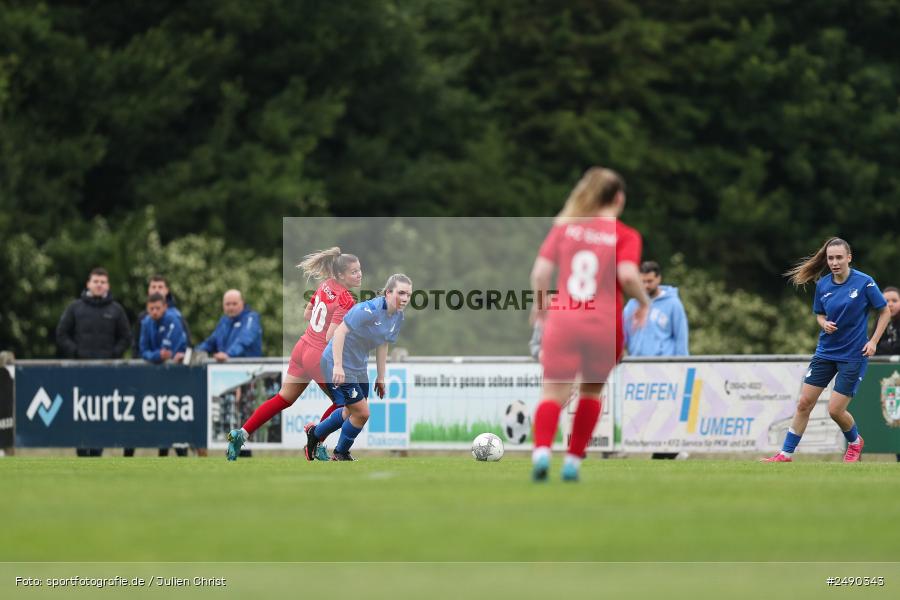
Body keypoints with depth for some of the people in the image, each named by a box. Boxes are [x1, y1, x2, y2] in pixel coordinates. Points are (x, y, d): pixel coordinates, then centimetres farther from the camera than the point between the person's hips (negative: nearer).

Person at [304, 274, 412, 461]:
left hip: (358, 366, 9)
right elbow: (340, 331, -30)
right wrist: (338, 366, -34)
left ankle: (315, 433, 43)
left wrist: (380, 377, 15)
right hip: (337, 364, -9)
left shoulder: (398, 318, 0)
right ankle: (341, 453, 18)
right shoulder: (369, 310, -28)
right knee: (362, 413, -5)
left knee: (352, 411, 23)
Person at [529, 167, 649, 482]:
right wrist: (643, 302, 3)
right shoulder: (626, 236, 1)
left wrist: (540, 303, 19)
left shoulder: (565, 227, 8)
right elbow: (627, 275, -15)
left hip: (562, 321, 1)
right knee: (592, 391, 19)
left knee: (553, 392, -4)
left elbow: (540, 271, 2)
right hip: (605, 324, -1)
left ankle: (541, 450, -29)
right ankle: (573, 460, 15)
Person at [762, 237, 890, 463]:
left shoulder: (864, 282, -12)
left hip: (853, 355, -4)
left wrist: (873, 341, -11)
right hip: (826, 352, 4)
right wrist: (825, 324, -8)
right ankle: (786, 453, 9)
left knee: (835, 410, -5)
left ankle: (855, 442, 25)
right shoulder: (823, 285, 0)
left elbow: (885, 311, -2)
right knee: (804, 403, 1)